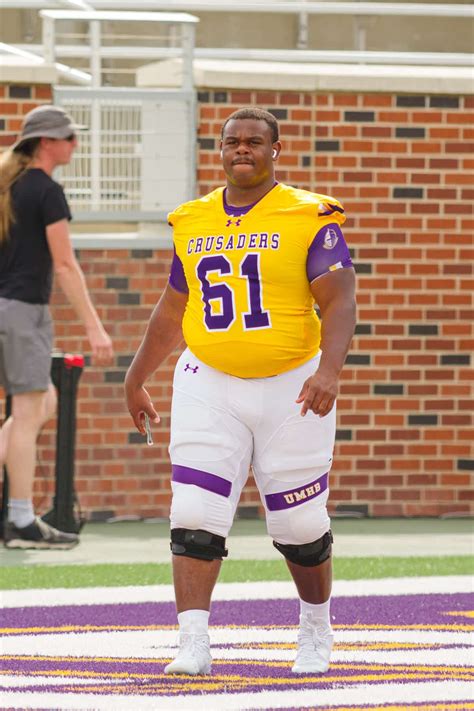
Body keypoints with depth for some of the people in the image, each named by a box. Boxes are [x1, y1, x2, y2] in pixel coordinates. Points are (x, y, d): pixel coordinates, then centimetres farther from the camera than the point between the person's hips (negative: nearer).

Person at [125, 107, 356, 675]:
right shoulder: (193, 222, 9)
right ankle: (192, 645, -11)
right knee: (194, 520, -10)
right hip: (209, 387, 3)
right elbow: (172, 311, 20)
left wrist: (328, 371, -27)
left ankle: (316, 629, 29)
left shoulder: (310, 218, -5)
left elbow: (339, 302, -12)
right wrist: (136, 382, 26)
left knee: (299, 525, 5)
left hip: (290, 389, -3)